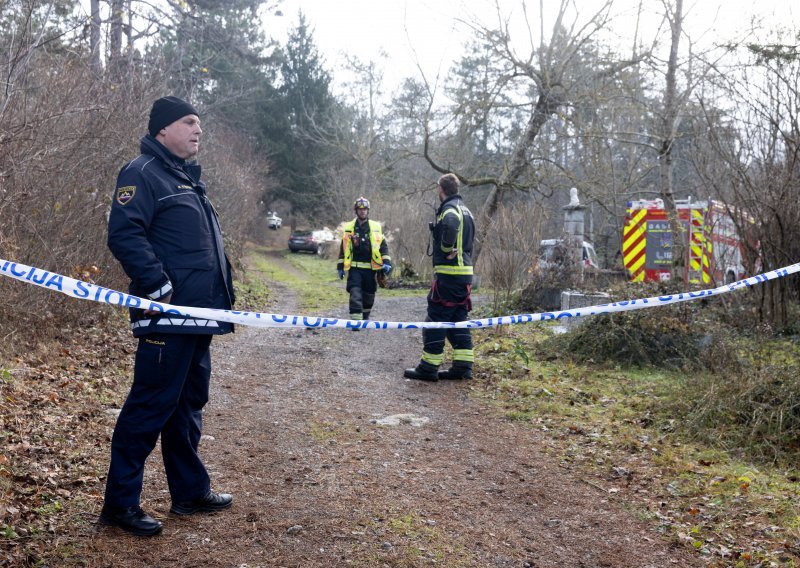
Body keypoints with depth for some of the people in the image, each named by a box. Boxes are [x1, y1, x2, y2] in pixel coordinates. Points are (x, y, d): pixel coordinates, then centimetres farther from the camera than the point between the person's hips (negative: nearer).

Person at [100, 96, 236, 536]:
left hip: (197, 317, 10)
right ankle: (120, 502, 6)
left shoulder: (187, 177, 22)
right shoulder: (142, 174, -8)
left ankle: (190, 492, 26)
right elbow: (124, 234, -20)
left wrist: (223, 295, 22)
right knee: (150, 407, -5)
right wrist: (158, 287, -24)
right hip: (167, 317, -10)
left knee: (188, 405, 15)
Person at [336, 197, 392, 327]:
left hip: (370, 268, 1)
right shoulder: (349, 228, 5)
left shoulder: (376, 227, 6)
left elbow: (383, 246, 6)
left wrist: (387, 262, -5)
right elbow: (343, 248, 10)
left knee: (369, 295, 11)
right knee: (355, 294, -13)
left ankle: (365, 317, 32)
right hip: (354, 268, -1)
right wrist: (340, 266, 7)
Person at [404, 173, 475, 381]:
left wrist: (446, 249, -21)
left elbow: (450, 225, -35)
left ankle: (429, 368, 2)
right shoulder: (465, 210, 20)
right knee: (458, 321, 13)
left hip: (448, 273, -9)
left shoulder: (450, 208, -11)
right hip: (465, 272, 9)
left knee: (435, 320, -3)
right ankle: (463, 366, 13)